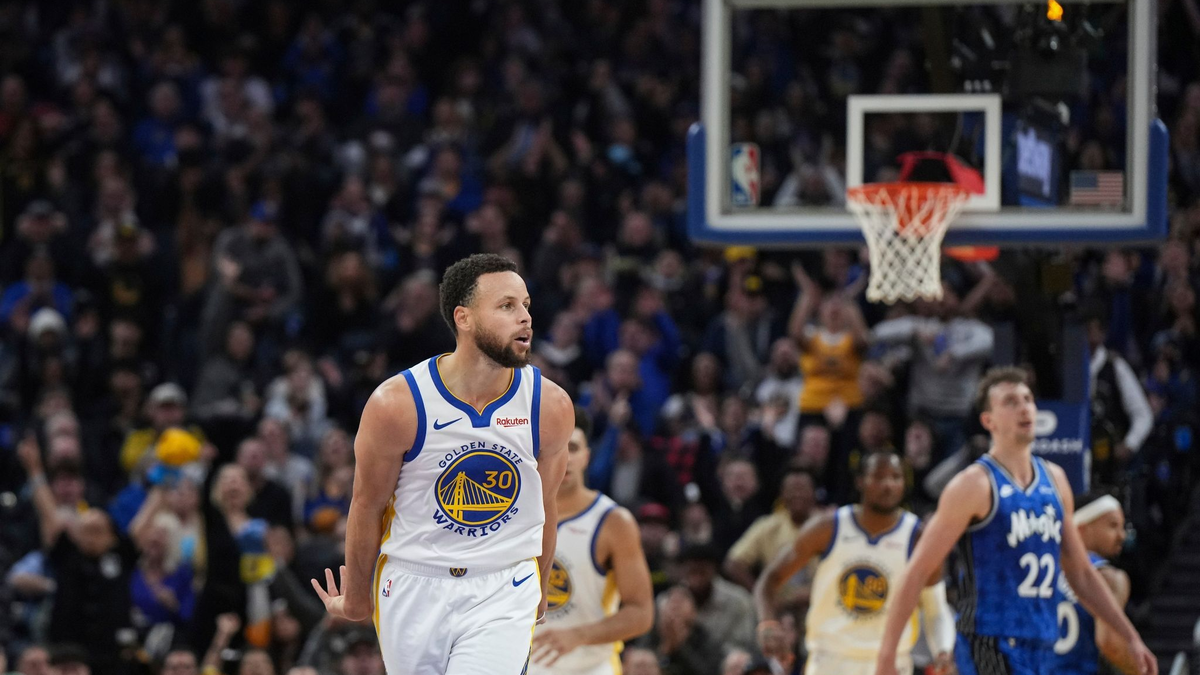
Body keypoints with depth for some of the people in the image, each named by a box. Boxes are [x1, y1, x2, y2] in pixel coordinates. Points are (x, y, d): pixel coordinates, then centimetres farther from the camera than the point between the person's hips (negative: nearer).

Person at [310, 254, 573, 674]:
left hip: (503, 591, 0)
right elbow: (368, 507, 0)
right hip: (413, 586, 0)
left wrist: (536, 594, 21)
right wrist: (356, 600, 11)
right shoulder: (397, 404, -15)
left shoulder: (550, 406, -8)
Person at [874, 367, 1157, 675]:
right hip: (991, 646, -8)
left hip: (1041, 647, 8)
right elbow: (917, 572, -8)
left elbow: (1081, 574, 22)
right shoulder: (974, 485, -8)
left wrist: (1131, 638, 16)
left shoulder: (1054, 479, 14)